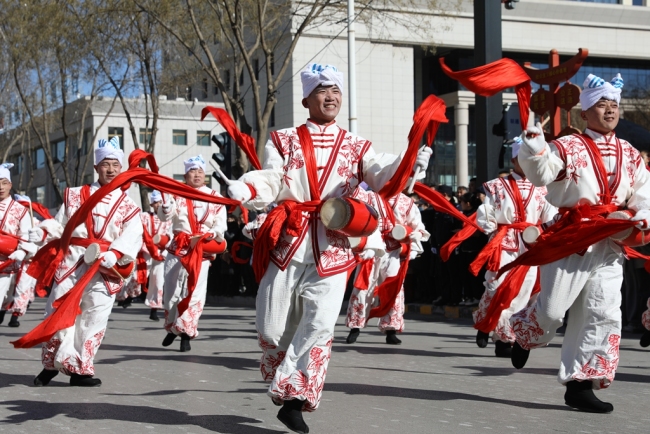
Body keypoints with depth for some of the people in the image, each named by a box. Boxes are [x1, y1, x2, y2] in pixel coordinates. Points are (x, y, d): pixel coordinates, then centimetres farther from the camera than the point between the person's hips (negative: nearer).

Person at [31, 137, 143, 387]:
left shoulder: (127, 206, 9)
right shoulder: (75, 195, 11)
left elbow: (132, 238, -4)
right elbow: (60, 223, 10)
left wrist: (114, 255, -23)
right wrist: (42, 232, -11)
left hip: (106, 271, 0)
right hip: (72, 263, 0)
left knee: (94, 319, 0)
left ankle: (80, 370, 11)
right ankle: (52, 364, 13)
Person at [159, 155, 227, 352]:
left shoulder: (215, 198, 5)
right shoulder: (177, 195, 6)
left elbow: (220, 227, 1)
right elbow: (165, 216, -12)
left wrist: (204, 238, -16)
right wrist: (166, 206, -34)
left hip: (202, 252, -1)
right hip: (177, 249, 1)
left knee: (195, 293, -6)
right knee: (171, 291, 6)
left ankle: (186, 333, 2)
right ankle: (171, 327, 26)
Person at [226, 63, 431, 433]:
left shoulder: (356, 147, 15)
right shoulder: (284, 140, 13)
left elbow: (383, 177, -3)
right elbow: (272, 182, -3)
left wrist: (411, 163, -25)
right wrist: (245, 189, -26)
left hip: (332, 248, 0)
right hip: (287, 241, 0)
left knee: (319, 325, -12)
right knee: (273, 326, 3)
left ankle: (294, 397, -6)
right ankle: (282, 381, 28)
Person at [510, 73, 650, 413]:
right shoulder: (567, 147, -3)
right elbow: (540, 174, -18)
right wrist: (534, 139, -32)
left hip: (610, 246, 5)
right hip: (569, 241, -5)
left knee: (604, 315, -1)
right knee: (553, 309, -3)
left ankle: (581, 385, 5)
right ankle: (524, 335, 33)